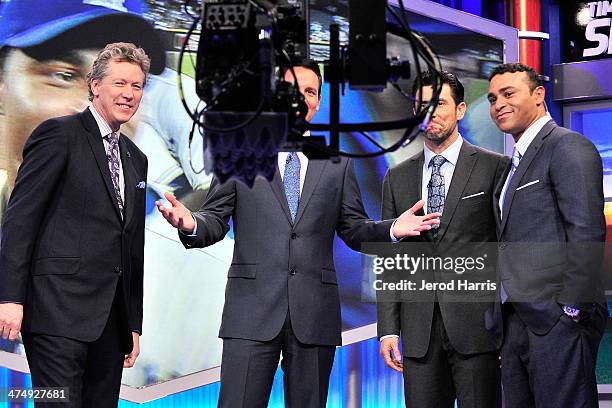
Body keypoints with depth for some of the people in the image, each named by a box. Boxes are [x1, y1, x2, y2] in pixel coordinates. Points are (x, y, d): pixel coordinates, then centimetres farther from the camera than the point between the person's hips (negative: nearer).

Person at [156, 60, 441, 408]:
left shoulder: (338, 164, 14)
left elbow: (353, 229, 13)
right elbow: (216, 220, 7)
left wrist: (392, 229, -7)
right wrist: (192, 225, -16)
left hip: (314, 313, 2)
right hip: (253, 308, -2)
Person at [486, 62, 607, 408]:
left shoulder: (568, 147, -8)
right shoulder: (517, 161, 21)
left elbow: (587, 233, -16)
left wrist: (572, 308, -19)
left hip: (555, 319, -9)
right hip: (515, 323, 9)